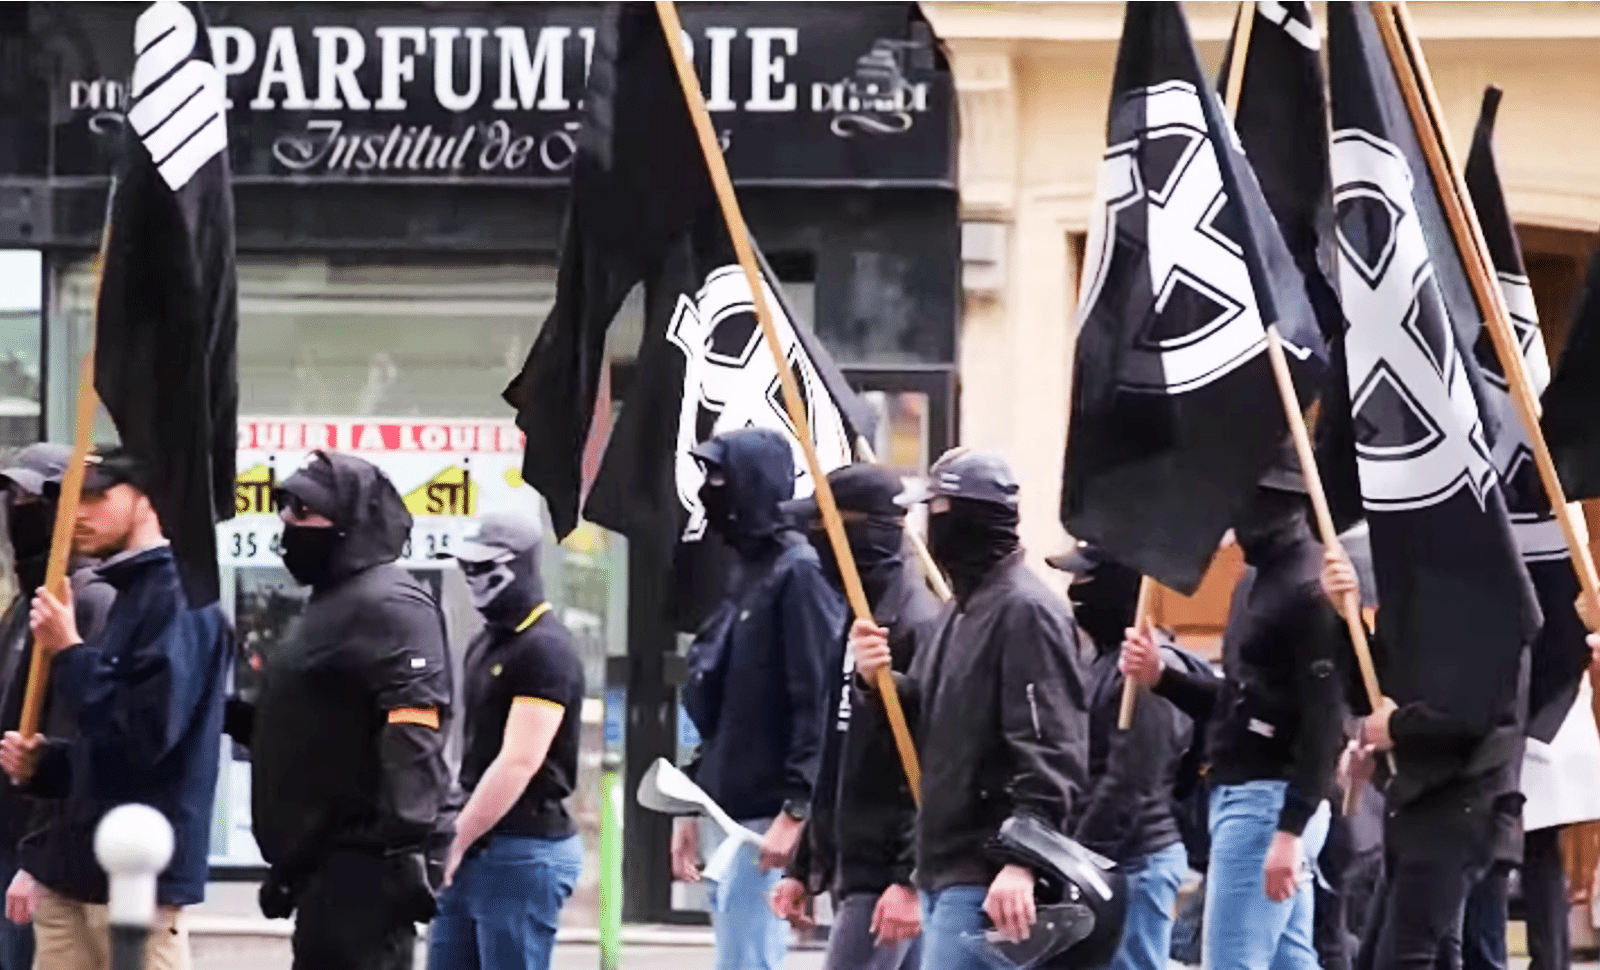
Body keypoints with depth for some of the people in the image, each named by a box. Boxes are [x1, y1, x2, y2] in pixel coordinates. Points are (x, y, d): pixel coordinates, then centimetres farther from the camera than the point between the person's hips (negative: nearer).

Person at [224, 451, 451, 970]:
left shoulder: (388, 604, -13)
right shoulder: (334, 603, 21)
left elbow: (412, 737, -23)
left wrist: (404, 845, -30)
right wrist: (234, 716, 19)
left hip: (363, 861, -11)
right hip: (326, 861, 11)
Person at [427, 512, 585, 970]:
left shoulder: (544, 652, -14)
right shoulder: (485, 644, 16)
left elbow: (518, 763, -20)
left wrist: (457, 839, -16)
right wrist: (458, 839, 11)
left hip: (525, 851, -9)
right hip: (478, 848, 9)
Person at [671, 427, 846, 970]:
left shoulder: (798, 576, -12)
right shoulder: (748, 575, 17)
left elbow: (817, 706, -19)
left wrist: (795, 810, -23)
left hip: (766, 819, -10)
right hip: (727, 816, 10)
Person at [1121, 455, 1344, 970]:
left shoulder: (1309, 588, -15)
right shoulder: (1258, 580, 16)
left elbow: (1322, 723, -21)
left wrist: (1291, 830, -25)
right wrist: (1161, 677, 5)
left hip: (1271, 799, -10)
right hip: (1239, 794, 10)